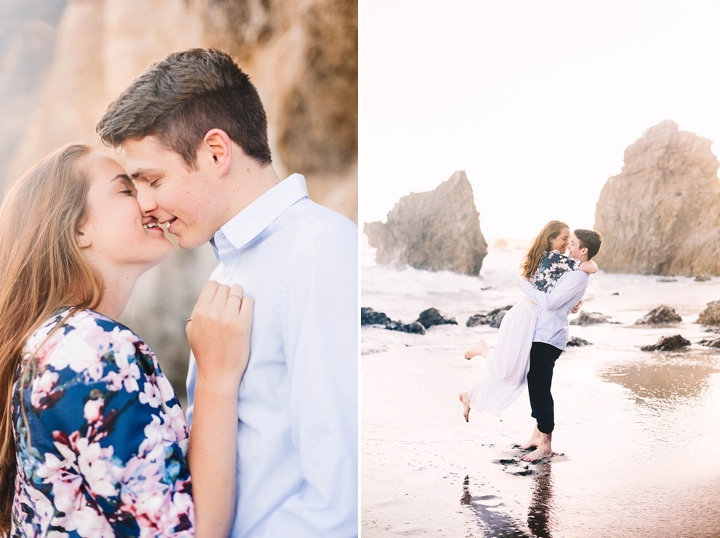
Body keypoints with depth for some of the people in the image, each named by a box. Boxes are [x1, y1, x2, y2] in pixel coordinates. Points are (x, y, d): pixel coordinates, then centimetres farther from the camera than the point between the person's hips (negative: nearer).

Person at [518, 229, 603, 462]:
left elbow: (549, 302, -22)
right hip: (541, 335, 10)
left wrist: (527, 286, -10)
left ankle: (545, 445, 0)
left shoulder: (577, 276, -18)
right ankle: (538, 433, 27)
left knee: (540, 389, -7)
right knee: (535, 386, 17)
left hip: (548, 338, -10)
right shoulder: (570, 271, 14)